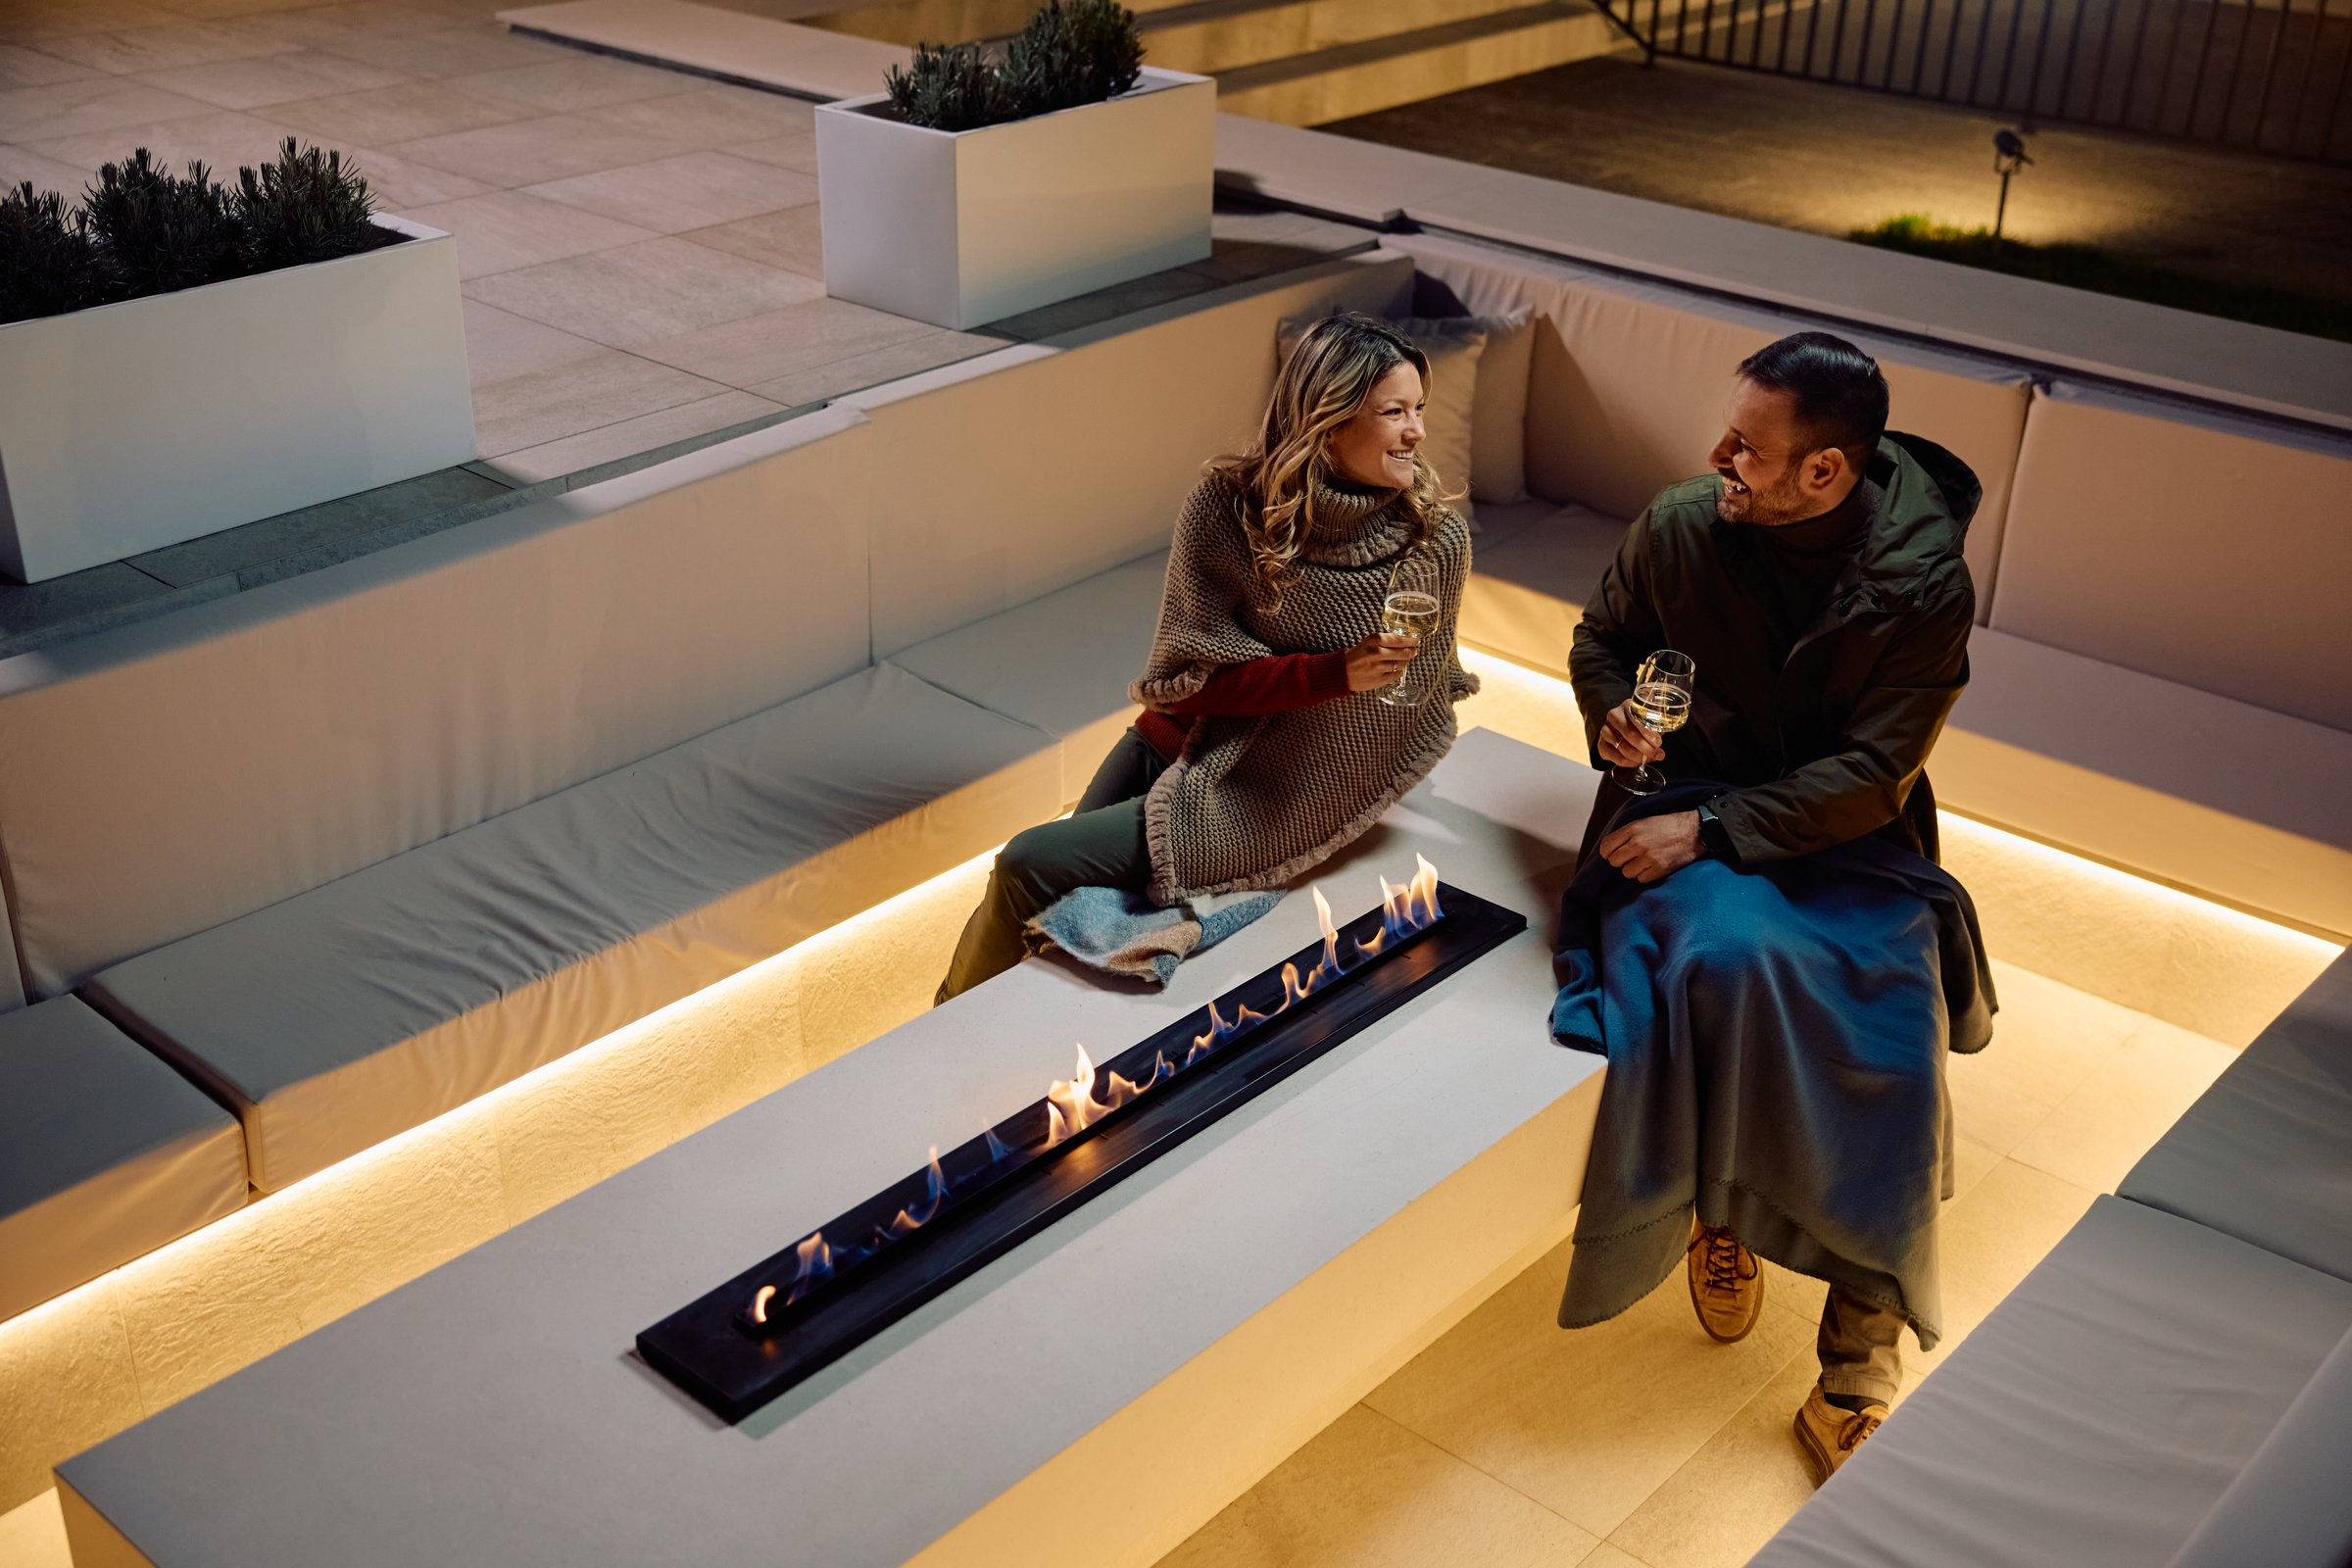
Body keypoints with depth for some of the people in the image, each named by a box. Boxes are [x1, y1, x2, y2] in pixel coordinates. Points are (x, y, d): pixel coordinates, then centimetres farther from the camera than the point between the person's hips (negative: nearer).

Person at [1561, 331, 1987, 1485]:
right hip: (1688, 805, 1)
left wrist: (1710, 827, -25)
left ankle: (1858, 1371, -15)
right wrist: (1611, 713, -9)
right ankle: (1719, 1208, -6)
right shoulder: (1677, 527, -6)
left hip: (1847, 831, -1)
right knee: (1728, 955, -34)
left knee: (1889, 1039, -27)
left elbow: (1869, 776, -17)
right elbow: (1601, 639, 13)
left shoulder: (1923, 585, -15)